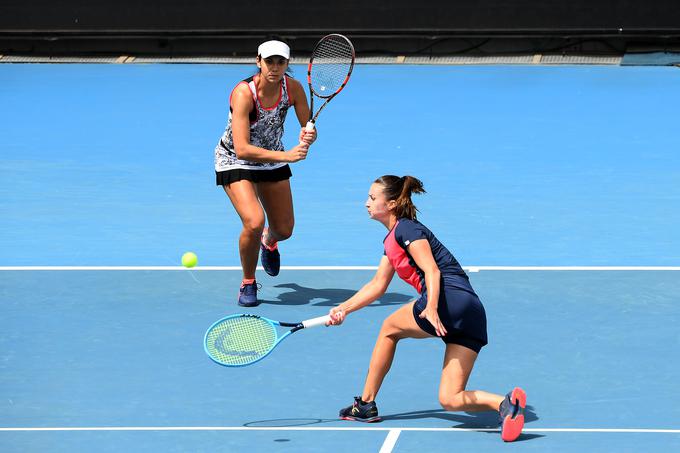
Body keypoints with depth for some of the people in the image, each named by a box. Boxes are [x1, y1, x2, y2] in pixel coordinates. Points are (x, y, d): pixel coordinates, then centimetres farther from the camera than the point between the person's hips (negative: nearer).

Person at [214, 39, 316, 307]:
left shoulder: (293, 88, -18)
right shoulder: (244, 93, -33)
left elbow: (309, 129, -7)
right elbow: (242, 149, -40)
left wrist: (307, 136, -32)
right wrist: (286, 156, -48)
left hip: (272, 159, 5)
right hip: (235, 161, -5)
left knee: (284, 229, 10)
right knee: (254, 222, -25)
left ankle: (269, 242, 52)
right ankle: (248, 283, 1)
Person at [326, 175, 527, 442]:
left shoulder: (406, 229, -1)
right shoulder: (392, 240, 27)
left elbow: (432, 270, -14)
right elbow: (378, 285, 33)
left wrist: (431, 308, -29)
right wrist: (344, 308, 26)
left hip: (451, 299, -9)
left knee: (390, 328, 16)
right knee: (450, 400, 2)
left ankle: (366, 404, 22)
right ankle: (505, 403, -23)